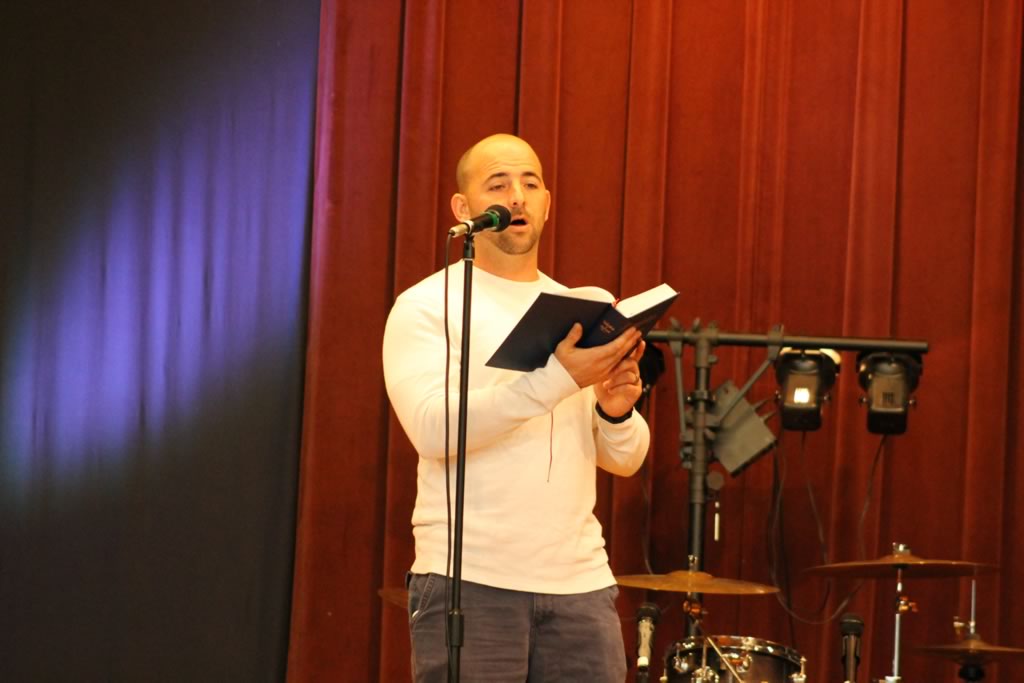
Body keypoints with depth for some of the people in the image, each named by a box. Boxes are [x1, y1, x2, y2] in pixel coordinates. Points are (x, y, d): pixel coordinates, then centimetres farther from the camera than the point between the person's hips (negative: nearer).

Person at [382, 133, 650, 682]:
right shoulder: (427, 306, 0)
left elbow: (625, 460, 15)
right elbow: (433, 428, -17)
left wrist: (615, 411, -8)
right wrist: (558, 379, -25)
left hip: (580, 581, 5)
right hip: (470, 580, -5)